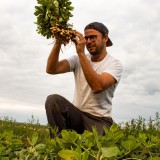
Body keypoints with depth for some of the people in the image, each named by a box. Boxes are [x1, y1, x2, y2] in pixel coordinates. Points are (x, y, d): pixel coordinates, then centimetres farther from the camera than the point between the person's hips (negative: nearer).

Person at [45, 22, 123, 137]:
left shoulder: (115, 64, -7)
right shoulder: (78, 59, 6)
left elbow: (98, 87, -27)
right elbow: (51, 69, -7)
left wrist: (81, 53, -27)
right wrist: (58, 43, -19)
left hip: (99, 120, -3)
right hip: (77, 115, 3)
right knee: (53, 100, -24)